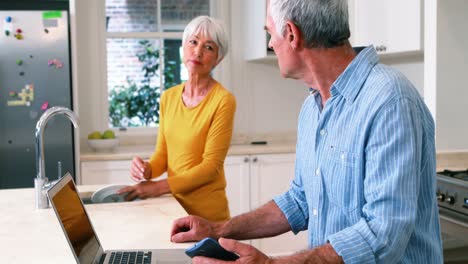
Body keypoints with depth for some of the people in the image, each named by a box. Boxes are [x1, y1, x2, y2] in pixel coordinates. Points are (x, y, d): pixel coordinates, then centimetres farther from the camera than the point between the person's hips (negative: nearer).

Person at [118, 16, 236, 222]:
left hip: (207, 213, -5)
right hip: (175, 206, 5)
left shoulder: (222, 100, -15)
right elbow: (163, 154, 8)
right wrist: (147, 169, -13)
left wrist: (160, 187, -19)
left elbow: (211, 166, -16)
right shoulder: (168, 97, 4)